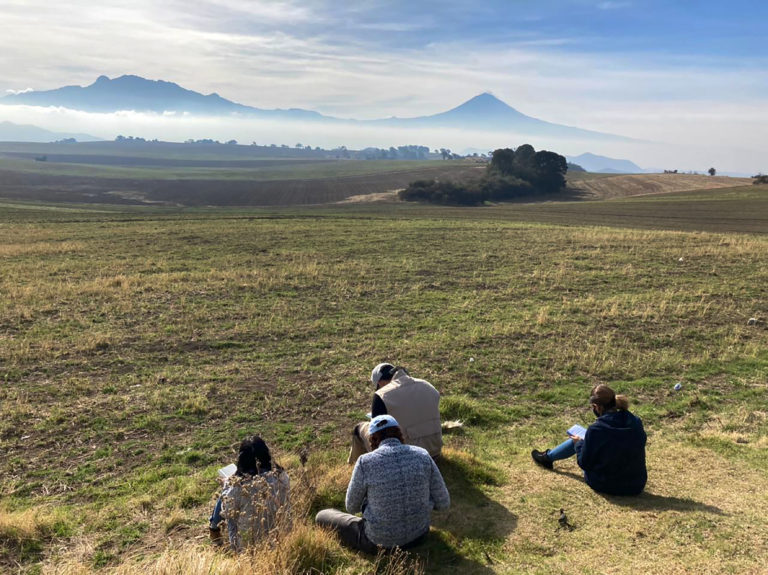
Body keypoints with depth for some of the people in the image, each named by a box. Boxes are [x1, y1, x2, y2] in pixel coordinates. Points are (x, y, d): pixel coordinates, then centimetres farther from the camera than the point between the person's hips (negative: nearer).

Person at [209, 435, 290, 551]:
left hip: (246, 542, -3)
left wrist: (228, 484, 3)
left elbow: (228, 513, -10)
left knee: (224, 497, 17)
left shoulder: (238, 485, -27)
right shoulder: (281, 476, -18)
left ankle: (214, 527, 43)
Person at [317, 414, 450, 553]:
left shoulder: (365, 462, -19)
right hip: (417, 533, 4)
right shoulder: (422, 455, -11)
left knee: (322, 516, 22)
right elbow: (443, 502, -4)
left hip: (380, 540, -4)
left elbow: (352, 506, -4)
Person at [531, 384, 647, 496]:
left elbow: (585, 464, -11)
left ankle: (548, 457, 38)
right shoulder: (636, 422, -9)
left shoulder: (596, 430, -23)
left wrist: (579, 443, 7)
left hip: (605, 486, -4)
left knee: (578, 441, 14)